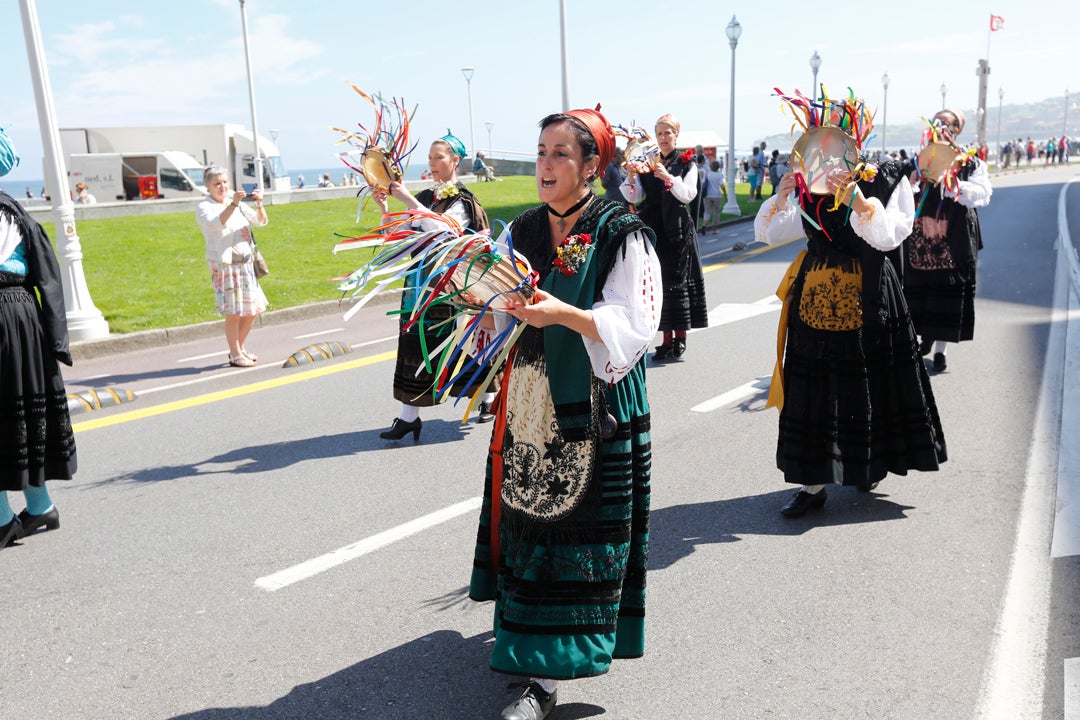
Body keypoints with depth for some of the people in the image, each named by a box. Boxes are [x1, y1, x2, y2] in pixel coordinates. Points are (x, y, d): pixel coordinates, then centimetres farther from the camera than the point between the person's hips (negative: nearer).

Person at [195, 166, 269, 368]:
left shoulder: (237, 204, 14)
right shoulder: (204, 207, -3)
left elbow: (261, 222, 7)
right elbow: (215, 224, -24)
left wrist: (259, 204, -12)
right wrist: (233, 204, -35)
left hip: (246, 263, 6)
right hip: (224, 265, -6)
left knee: (252, 309, 10)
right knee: (233, 312, -6)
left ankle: (240, 348, 26)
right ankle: (235, 355, 5)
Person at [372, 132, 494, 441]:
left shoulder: (463, 201, -6)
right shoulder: (425, 197, 13)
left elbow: (443, 230, -25)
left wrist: (409, 200, -23)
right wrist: (385, 208, -4)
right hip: (421, 281, 6)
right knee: (415, 343, 2)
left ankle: (489, 398, 25)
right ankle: (409, 416, 7)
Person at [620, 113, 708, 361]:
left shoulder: (686, 163, 4)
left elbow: (688, 194, -10)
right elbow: (634, 198, 3)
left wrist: (667, 177, -23)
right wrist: (631, 177, -16)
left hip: (677, 230, -3)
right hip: (653, 229, 3)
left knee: (677, 280, -5)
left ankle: (680, 338, 3)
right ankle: (667, 339, 7)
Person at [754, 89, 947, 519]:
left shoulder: (888, 181, -2)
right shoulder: (808, 191, 6)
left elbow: (889, 237, -16)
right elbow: (765, 233, 7)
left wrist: (855, 197, -26)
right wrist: (779, 197, -10)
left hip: (868, 306, -2)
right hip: (814, 303, 3)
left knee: (868, 393, 9)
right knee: (813, 395, 3)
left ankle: (869, 467, 32)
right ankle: (813, 483, 11)